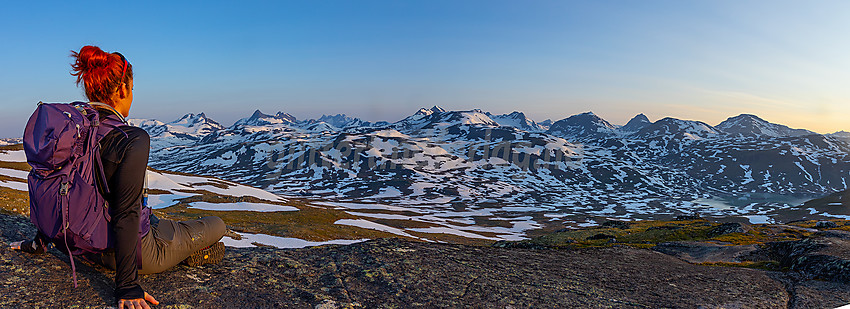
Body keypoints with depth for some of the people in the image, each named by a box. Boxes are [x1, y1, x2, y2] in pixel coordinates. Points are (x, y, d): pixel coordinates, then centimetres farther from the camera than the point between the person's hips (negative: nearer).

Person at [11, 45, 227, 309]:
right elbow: (125, 213, -30)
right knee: (217, 225, 9)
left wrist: (39, 241, 24)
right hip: (136, 251, -7)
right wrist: (126, 287, -27)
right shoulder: (133, 139, -27)